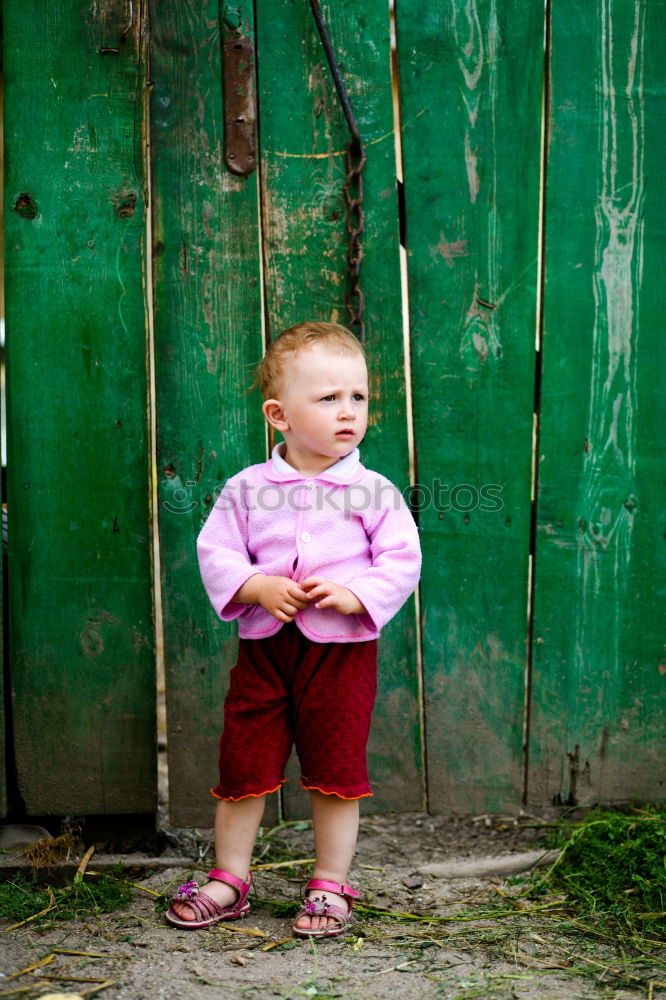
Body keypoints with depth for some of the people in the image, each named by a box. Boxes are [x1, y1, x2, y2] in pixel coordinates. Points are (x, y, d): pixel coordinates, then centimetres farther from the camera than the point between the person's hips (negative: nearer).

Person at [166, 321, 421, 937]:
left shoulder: (373, 492, -3)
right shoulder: (248, 488, 0)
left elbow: (402, 561, -4)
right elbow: (215, 551, 1)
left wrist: (354, 594, -19)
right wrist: (259, 587, -15)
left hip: (343, 649, -1)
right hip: (265, 646, 1)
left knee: (336, 772, 7)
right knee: (243, 765, 8)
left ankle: (331, 887, 24)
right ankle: (229, 879, 26)